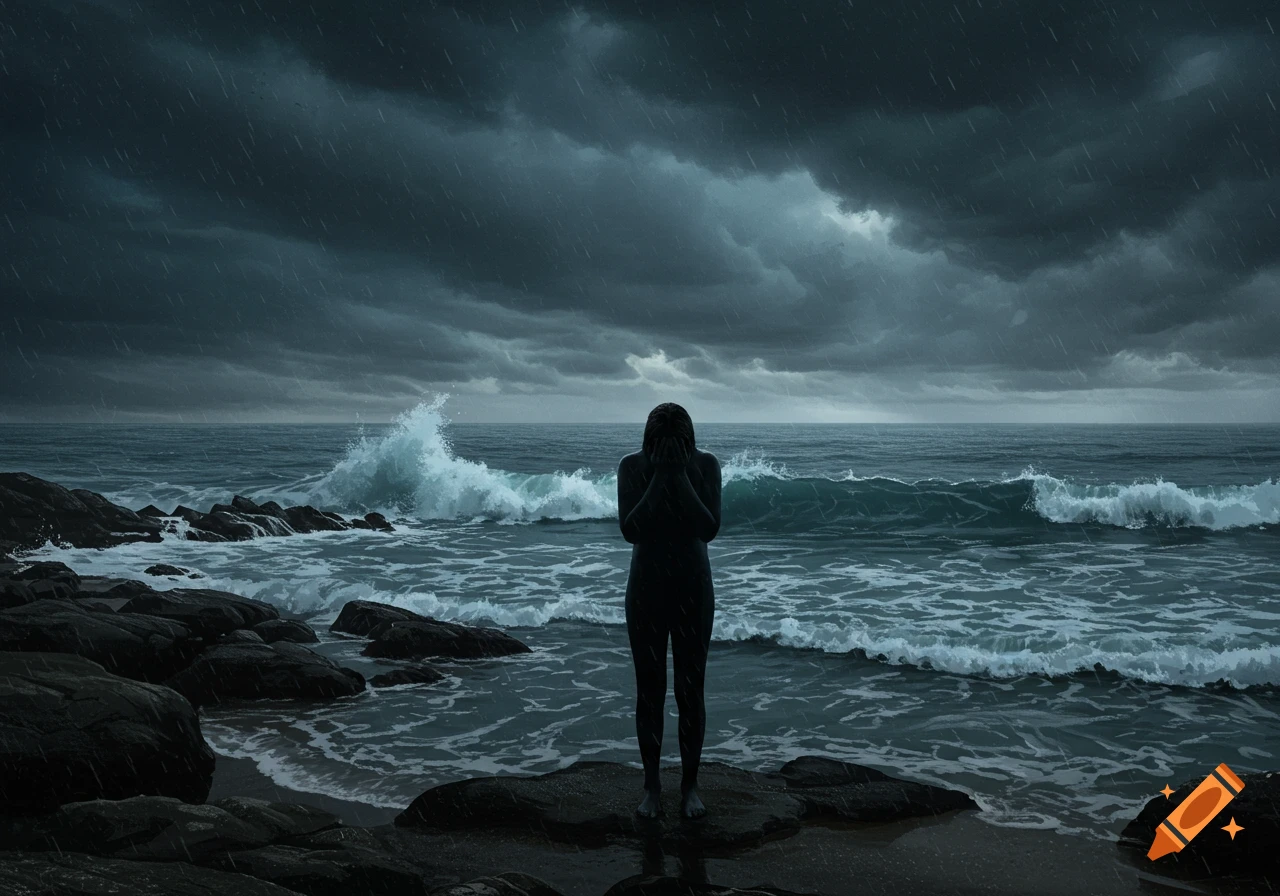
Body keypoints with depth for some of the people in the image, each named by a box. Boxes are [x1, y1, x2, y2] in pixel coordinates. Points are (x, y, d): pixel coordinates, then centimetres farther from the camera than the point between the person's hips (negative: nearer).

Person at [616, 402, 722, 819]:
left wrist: (682, 478, -23)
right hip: (647, 589, 0)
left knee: (691, 689, 6)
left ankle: (690, 784, 19)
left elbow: (709, 528, -17)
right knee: (649, 689, 7)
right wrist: (658, 479, -23)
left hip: (693, 589, 0)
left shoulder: (706, 464, -9)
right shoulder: (633, 465, -9)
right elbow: (630, 530, -17)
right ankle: (651, 785, 19)